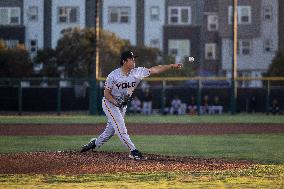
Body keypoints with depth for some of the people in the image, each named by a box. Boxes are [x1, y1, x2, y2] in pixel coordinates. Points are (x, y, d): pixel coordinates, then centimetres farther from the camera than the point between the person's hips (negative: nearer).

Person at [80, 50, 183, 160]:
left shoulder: (137, 72, -11)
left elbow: (155, 70, -18)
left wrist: (172, 66, -26)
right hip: (110, 103, -6)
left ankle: (95, 143, 36)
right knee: (120, 127, -16)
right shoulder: (113, 75, -21)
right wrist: (116, 103, -30)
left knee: (111, 130, 14)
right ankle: (133, 151, -16)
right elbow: (106, 93, -15)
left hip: (122, 105, 6)